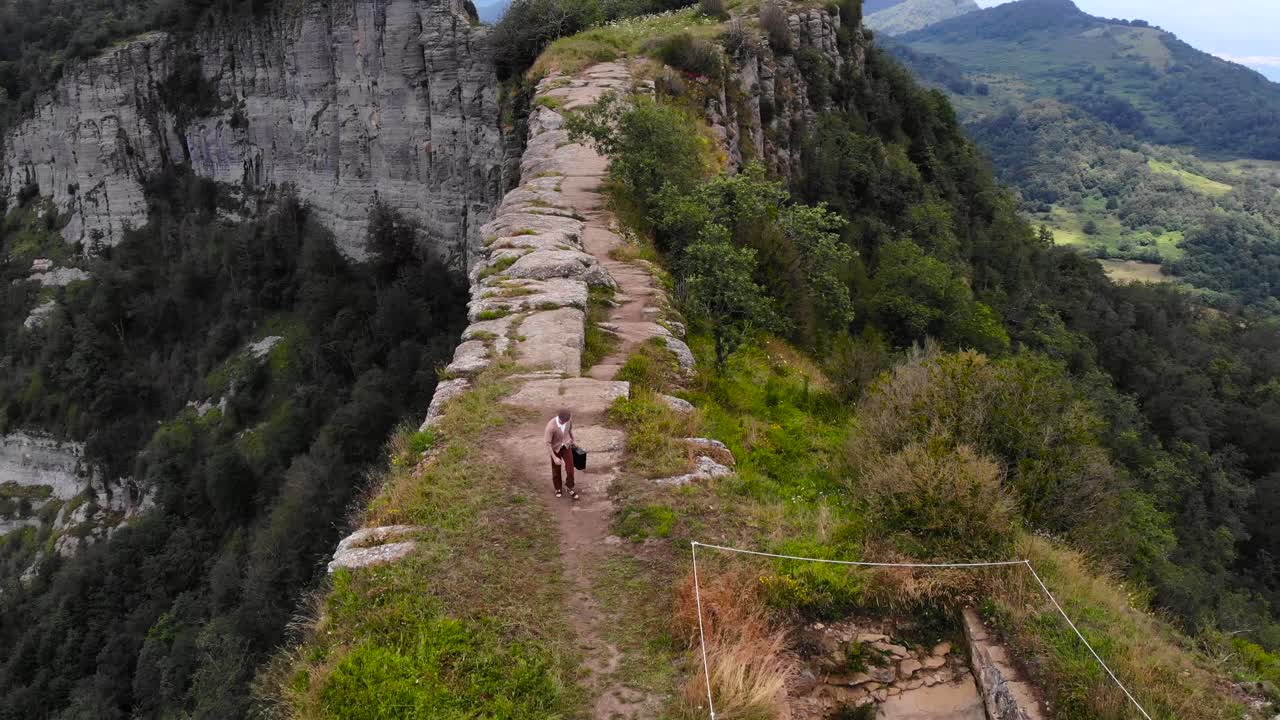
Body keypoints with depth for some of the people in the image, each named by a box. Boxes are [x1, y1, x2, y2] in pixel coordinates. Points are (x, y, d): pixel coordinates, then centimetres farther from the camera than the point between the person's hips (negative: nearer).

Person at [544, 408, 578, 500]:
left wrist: (572, 441, 16)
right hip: (556, 449, -3)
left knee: (570, 468, 3)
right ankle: (557, 488, 39)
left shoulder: (569, 419, -21)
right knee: (556, 470, 14)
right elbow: (548, 443, -25)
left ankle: (569, 487, 28)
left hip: (566, 446, 3)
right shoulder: (551, 427, -34)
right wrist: (554, 458, -24)